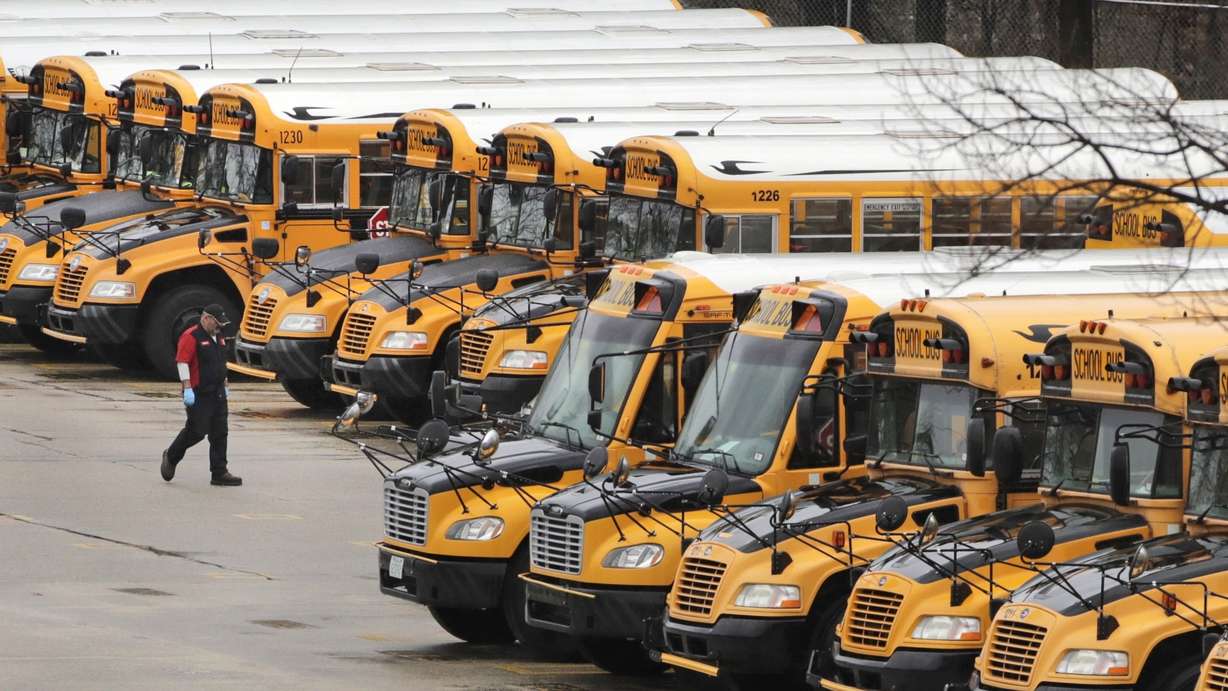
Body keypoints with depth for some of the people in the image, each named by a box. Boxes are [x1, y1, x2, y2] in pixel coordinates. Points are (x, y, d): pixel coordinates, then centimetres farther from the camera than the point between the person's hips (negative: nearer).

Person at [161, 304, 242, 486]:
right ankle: (171, 457, 18)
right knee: (197, 430, -5)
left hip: (217, 394, 8)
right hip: (199, 394, -8)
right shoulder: (192, 337, -12)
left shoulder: (219, 337, 15)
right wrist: (187, 388, -23)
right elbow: (182, 362, -18)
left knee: (219, 434, 4)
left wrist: (225, 385, 26)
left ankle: (219, 473, 5)